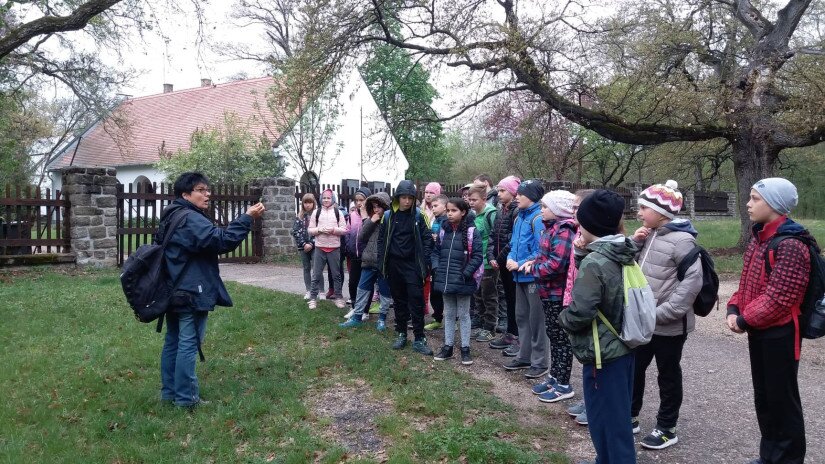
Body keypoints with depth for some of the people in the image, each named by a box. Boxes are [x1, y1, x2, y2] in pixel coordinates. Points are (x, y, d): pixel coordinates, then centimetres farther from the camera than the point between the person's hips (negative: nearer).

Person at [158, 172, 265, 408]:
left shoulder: (172, 218, 16)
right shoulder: (190, 219, -17)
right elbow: (221, 240, -28)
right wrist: (247, 218, -29)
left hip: (174, 292, 10)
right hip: (191, 293, -10)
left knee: (173, 341, 15)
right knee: (189, 343, -4)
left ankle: (169, 391, 23)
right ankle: (186, 397, 1)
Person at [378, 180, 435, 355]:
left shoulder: (418, 216, -3)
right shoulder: (388, 216, 2)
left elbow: (427, 238, -3)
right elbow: (381, 239, 7)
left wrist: (424, 260, -10)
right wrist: (382, 262, 0)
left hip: (413, 264, -2)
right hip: (394, 264, 2)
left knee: (416, 300, -4)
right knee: (399, 300, 12)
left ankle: (419, 338, 1)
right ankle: (401, 334, 22)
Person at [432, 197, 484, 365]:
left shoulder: (471, 232, -10)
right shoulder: (444, 230, 6)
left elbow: (478, 255, -12)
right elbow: (436, 251, 14)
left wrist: (466, 273, -17)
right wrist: (436, 267, -1)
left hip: (462, 282, -5)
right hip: (445, 280, 5)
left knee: (463, 315, 7)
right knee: (448, 314, 15)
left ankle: (465, 349, 16)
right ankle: (448, 347, 24)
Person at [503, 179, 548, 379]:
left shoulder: (538, 218, -17)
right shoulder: (520, 217, 11)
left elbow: (541, 251, -22)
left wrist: (521, 264, -18)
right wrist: (510, 258, 0)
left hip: (534, 276, -9)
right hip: (520, 276, 9)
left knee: (536, 320, -1)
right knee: (522, 317, 16)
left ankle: (539, 362, 9)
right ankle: (524, 356, 28)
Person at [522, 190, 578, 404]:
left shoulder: (563, 231, -20)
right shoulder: (552, 228, 11)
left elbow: (555, 264, -28)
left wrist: (533, 269, -13)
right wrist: (534, 262, 2)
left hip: (559, 293, -10)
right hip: (549, 291, 10)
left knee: (561, 338, 1)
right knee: (553, 335, 18)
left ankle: (564, 385, 11)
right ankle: (554, 376, 30)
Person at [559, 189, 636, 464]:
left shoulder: (594, 262, -22)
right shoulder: (622, 255, 5)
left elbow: (580, 313, -25)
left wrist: (563, 318, -4)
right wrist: (582, 254, 1)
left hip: (602, 354, -9)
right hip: (623, 347, 9)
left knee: (605, 419, 4)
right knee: (618, 415, 21)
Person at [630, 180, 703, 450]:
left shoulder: (681, 240, -16)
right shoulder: (648, 235, 8)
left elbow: (692, 282, -21)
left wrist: (663, 313, -22)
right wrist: (634, 243, -5)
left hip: (669, 325, -7)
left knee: (668, 376, 9)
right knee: (634, 369, 17)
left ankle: (666, 429, 23)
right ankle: (629, 417, 34)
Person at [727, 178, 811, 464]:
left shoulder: (790, 245, -20)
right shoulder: (759, 238, 9)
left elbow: (778, 299, -23)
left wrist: (744, 321, -15)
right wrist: (734, 309, -1)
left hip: (780, 333, -9)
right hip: (758, 330, 9)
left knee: (782, 399, 3)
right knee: (763, 396, 18)